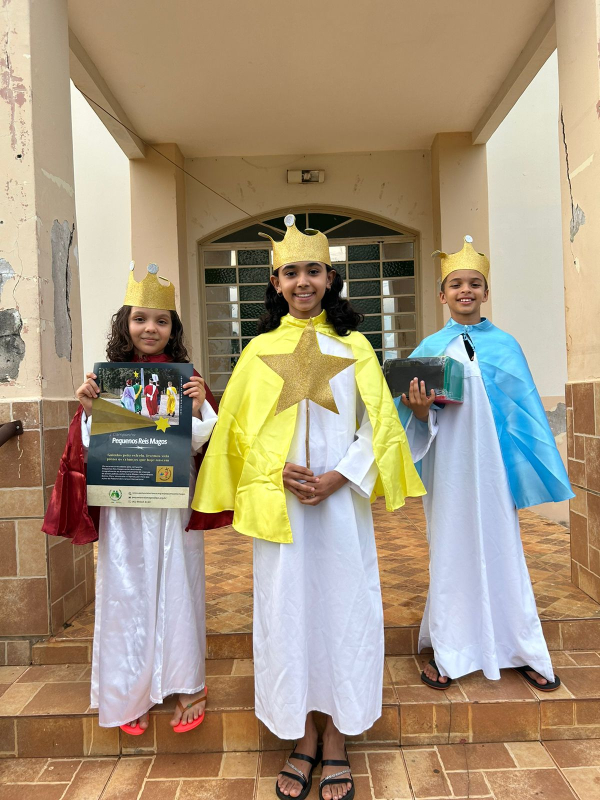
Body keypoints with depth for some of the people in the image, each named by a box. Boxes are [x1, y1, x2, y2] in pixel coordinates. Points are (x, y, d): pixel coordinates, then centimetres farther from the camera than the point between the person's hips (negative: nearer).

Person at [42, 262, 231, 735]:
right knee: (127, 591, 10)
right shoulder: (106, 379, 1)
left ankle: (187, 685, 30)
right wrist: (87, 410, -14)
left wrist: (200, 407, -18)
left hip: (173, 504, 0)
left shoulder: (187, 379, 0)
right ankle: (133, 693, 30)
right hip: (123, 506, 1)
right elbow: (93, 448, 3)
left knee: (177, 587, 10)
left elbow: (203, 444, -1)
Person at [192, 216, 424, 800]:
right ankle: (304, 739, 26)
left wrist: (338, 477, -11)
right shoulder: (259, 350, 8)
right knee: (287, 611, 7)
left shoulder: (354, 347, 7)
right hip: (279, 504, 1)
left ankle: (336, 742, 24)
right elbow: (238, 430, 7)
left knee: (343, 608, 5)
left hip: (342, 501, 0)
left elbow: (378, 423, 2)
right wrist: (277, 473, -9)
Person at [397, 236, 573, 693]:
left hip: (492, 463, 0)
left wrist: (534, 470, 2)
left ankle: (521, 651, 26)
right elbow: (422, 417, 4)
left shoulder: (505, 344, 4)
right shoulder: (431, 348, 4)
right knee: (452, 551, 8)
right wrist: (420, 410, -19)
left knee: (501, 549, 9)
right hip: (448, 464, 0)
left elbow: (526, 411, 5)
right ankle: (450, 654, 22)